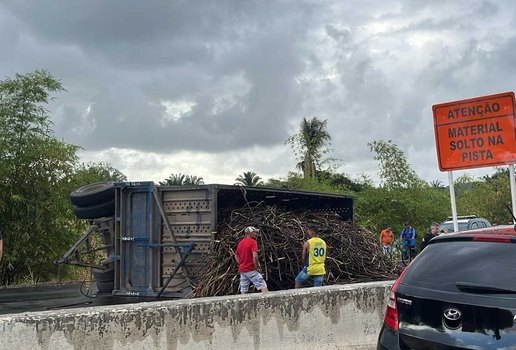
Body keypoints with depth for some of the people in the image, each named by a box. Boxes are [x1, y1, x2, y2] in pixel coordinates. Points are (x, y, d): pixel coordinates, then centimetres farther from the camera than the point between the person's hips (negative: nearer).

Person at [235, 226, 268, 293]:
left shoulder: (240, 242, 14)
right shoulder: (252, 242, -9)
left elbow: (236, 256, 22)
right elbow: (255, 256, -20)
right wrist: (257, 267, -11)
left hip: (242, 270, 8)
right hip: (251, 270, -7)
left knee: (243, 291, 8)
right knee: (263, 287, -9)